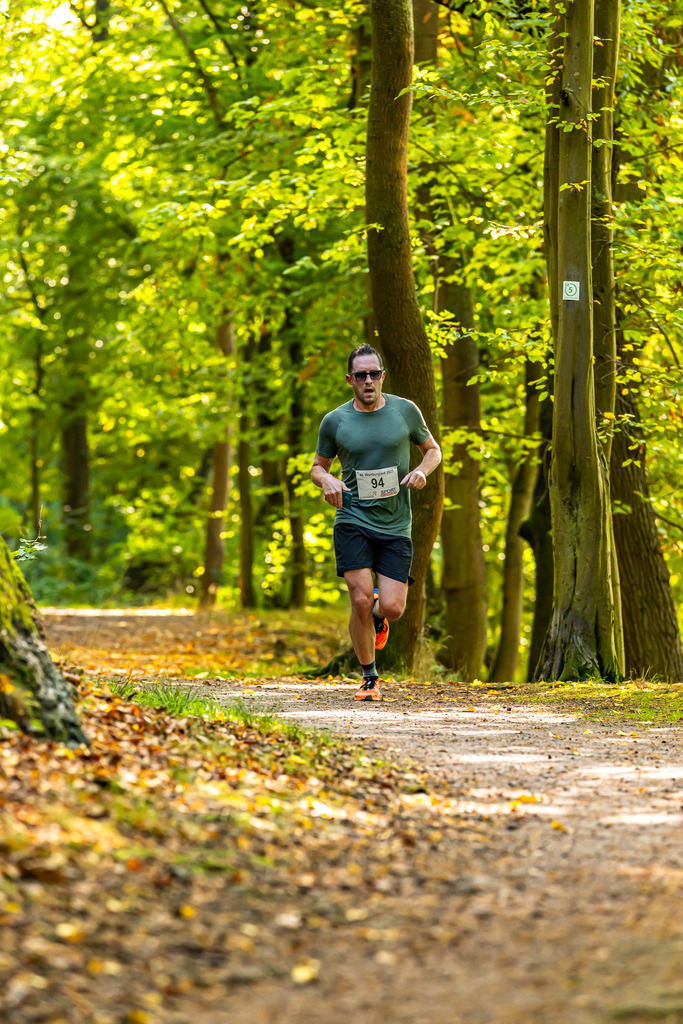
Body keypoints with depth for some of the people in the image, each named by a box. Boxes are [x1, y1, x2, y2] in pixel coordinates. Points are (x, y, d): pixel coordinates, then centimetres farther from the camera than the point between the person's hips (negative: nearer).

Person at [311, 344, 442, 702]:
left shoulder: (405, 411, 3)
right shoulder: (334, 421, 2)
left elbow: (432, 449, 16)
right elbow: (318, 467, 15)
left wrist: (422, 471, -6)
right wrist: (327, 480, -8)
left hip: (395, 525, 1)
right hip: (352, 521, -1)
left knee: (392, 608, -9)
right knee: (360, 600, -12)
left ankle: (377, 614, 31)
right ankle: (369, 678, 6)